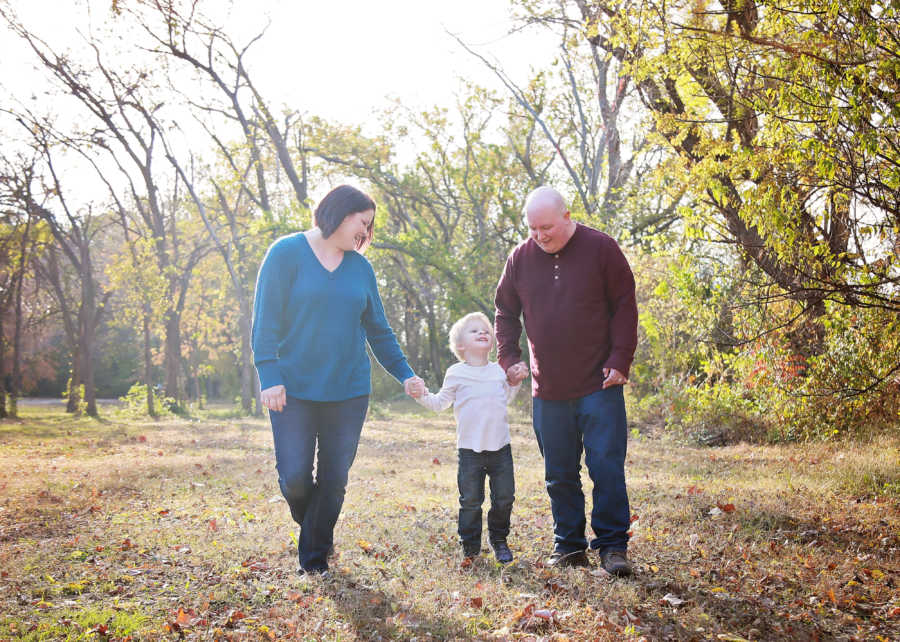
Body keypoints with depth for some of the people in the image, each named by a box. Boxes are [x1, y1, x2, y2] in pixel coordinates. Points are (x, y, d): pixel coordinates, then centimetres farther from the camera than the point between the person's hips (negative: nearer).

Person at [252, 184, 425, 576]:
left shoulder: (360, 267, 9)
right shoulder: (287, 253, -3)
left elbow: (378, 330, 15)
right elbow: (266, 320, -7)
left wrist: (404, 374, 7)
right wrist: (269, 376, -15)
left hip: (348, 392, 4)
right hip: (294, 390, -4)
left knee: (334, 480, 5)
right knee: (295, 478, -5)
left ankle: (314, 559, 22)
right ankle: (308, 526, 29)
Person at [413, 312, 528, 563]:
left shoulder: (499, 370, 11)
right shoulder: (456, 373, 1)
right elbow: (440, 403, 5)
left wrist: (517, 380, 16)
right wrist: (422, 396, -12)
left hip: (500, 447, 3)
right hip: (470, 448, -3)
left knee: (504, 496, 7)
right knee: (471, 500, -1)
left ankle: (499, 539, 25)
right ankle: (470, 545, 13)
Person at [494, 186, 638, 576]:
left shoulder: (600, 248, -4)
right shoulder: (521, 258, 5)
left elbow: (625, 307, -2)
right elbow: (505, 312, 17)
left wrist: (620, 361, -9)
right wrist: (508, 358, 5)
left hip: (599, 384, -3)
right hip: (548, 390, 4)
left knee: (607, 467, -5)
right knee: (559, 474, 10)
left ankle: (612, 546, 5)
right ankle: (569, 547, 21)